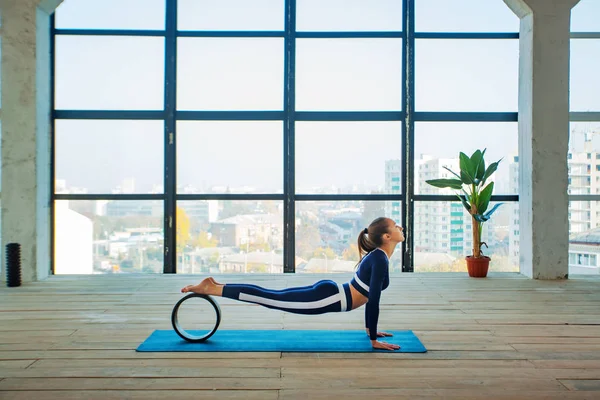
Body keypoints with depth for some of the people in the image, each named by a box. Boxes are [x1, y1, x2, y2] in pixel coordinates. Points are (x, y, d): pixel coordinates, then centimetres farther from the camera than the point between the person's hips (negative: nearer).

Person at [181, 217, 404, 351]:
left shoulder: (377, 255, 12)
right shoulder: (380, 259, -18)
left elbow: (369, 296, 22)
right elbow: (373, 301, -20)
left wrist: (369, 328, 23)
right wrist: (374, 340, -14)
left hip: (327, 293, 8)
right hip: (327, 298, -8)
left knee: (273, 297, 12)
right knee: (271, 298, -5)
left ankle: (216, 286, 17)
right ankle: (211, 289, -2)